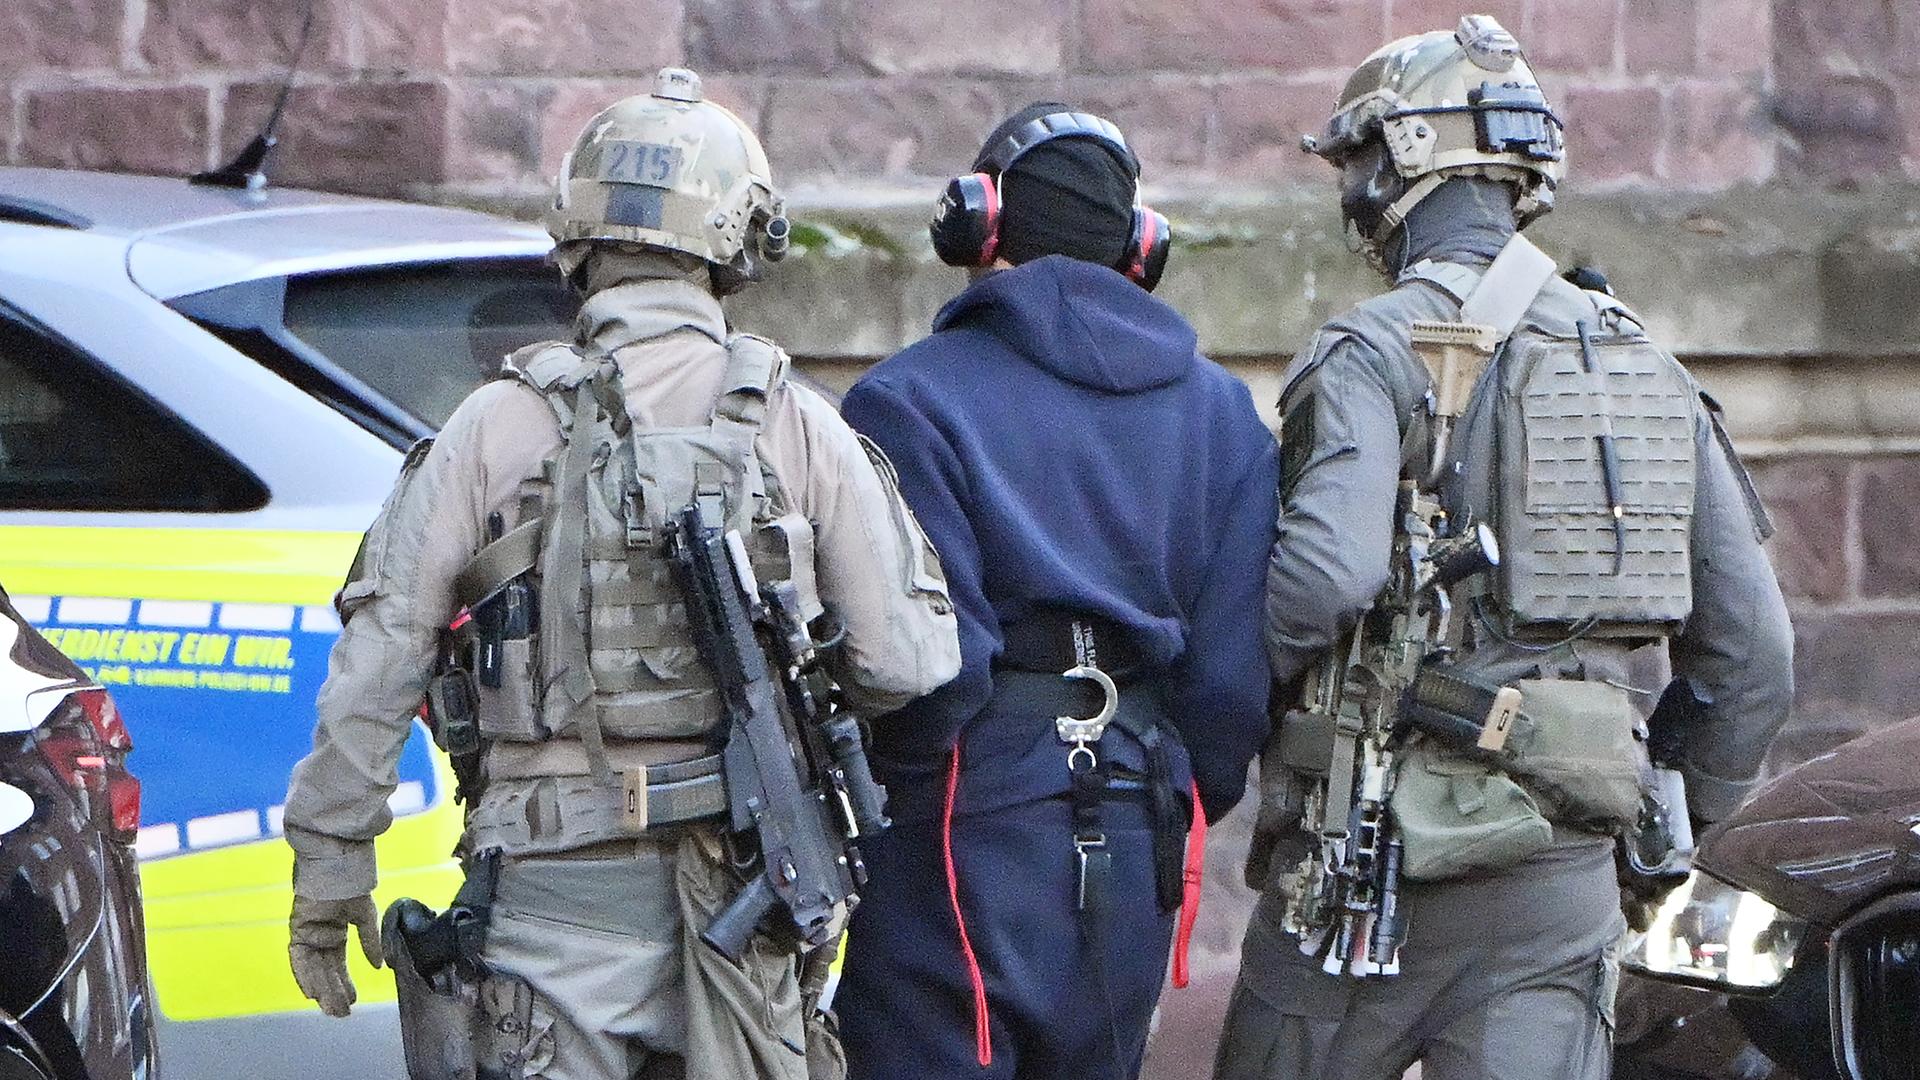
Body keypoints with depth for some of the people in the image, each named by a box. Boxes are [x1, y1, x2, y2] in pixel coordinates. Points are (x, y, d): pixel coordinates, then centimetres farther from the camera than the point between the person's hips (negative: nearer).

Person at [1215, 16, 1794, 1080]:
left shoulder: (1374, 352, -7)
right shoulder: (1650, 372, 12)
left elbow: (1327, 573, -26)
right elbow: (1753, 654, 12)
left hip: (1374, 858, -4)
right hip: (1565, 874, 4)